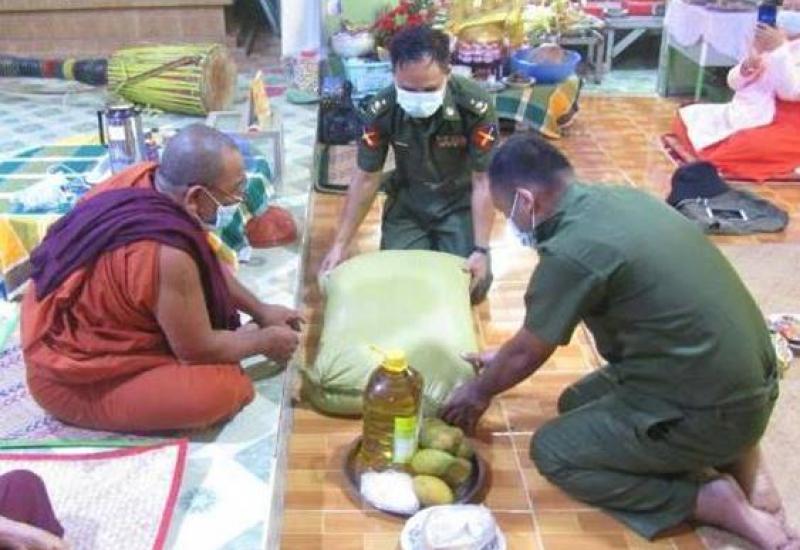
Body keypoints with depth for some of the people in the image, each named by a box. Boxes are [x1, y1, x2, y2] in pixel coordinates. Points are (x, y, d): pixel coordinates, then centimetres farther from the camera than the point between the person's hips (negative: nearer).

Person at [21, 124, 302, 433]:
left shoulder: (146, 177, -9)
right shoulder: (164, 253, -35)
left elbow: (210, 264, 8)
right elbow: (198, 350, -21)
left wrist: (259, 311, 9)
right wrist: (264, 341, -5)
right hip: (74, 381, -9)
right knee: (226, 387, -25)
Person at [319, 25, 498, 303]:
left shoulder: (476, 106, -30)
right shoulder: (381, 111, -23)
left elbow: (483, 181, -22)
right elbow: (366, 178, -12)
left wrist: (481, 249, -27)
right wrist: (340, 244, -12)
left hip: (460, 200, -1)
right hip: (408, 200, 2)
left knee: (472, 286, -9)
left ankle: (441, 243, 22)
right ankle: (428, 241, 24)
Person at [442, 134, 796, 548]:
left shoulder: (570, 251, -22)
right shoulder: (616, 200, 5)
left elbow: (528, 353, -4)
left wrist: (480, 391, 15)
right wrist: (504, 359, 29)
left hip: (709, 412, -8)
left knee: (551, 452, 7)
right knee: (579, 403, 23)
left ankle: (713, 502, -1)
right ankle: (733, 456, 12)